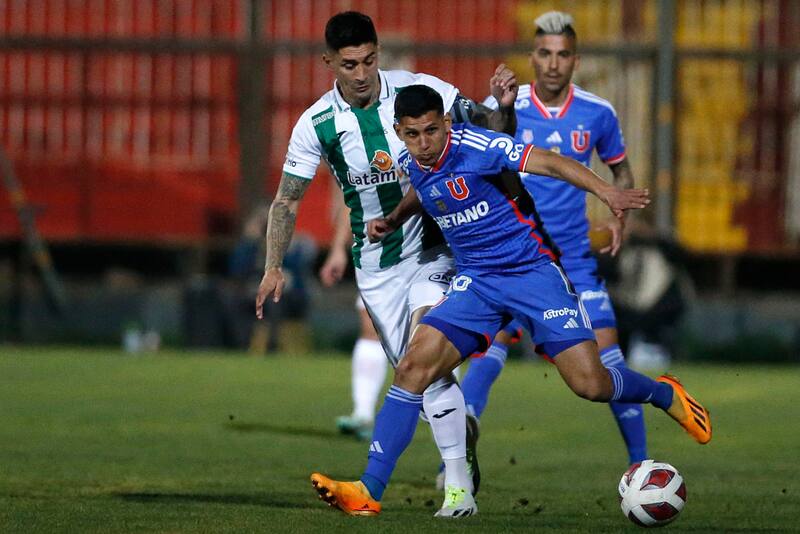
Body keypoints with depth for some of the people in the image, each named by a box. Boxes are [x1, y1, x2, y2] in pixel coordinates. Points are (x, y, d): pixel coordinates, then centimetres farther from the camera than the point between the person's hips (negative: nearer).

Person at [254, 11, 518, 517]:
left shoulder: (419, 91, -13)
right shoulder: (317, 125, -9)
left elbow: (490, 135, -4)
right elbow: (288, 200, 2)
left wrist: (504, 108, -26)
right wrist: (274, 267, -7)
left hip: (433, 248, -3)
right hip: (376, 263, 3)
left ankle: (458, 480, -17)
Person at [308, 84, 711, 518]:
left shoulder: (474, 146, -17)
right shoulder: (412, 164, 3)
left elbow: (548, 162, -22)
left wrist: (604, 191, -35)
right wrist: (392, 221, 14)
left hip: (532, 269, -5)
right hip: (476, 281, 5)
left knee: (589, 382, -13)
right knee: (413, 368, -14)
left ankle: (665, 395, 21)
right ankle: (369, 491, -14)